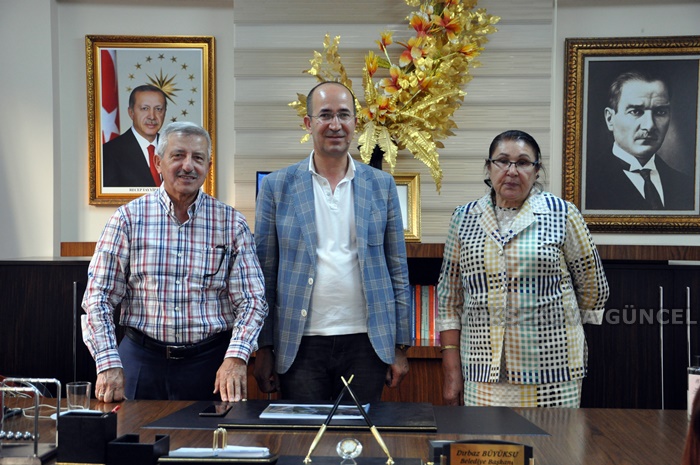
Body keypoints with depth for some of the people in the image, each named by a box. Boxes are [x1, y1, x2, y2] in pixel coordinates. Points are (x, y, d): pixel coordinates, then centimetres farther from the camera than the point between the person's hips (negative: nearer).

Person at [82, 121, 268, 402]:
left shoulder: (231, 224, 1)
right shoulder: (128, 219, -1)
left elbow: (251, 299, -2)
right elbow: (99, 297, -2)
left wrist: (236, 358, -17)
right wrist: (109, 364, -13)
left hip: (211, 361, 0)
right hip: (142, 358, 0)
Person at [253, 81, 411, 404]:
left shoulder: (382, 185, 6)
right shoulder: (276, 186, 2)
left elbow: (397, 269, 7)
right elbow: (265, 273, 3)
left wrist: (400, 346, 3)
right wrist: (263, 349, 0)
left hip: (366, 342, 1)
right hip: (300, 343, -1)